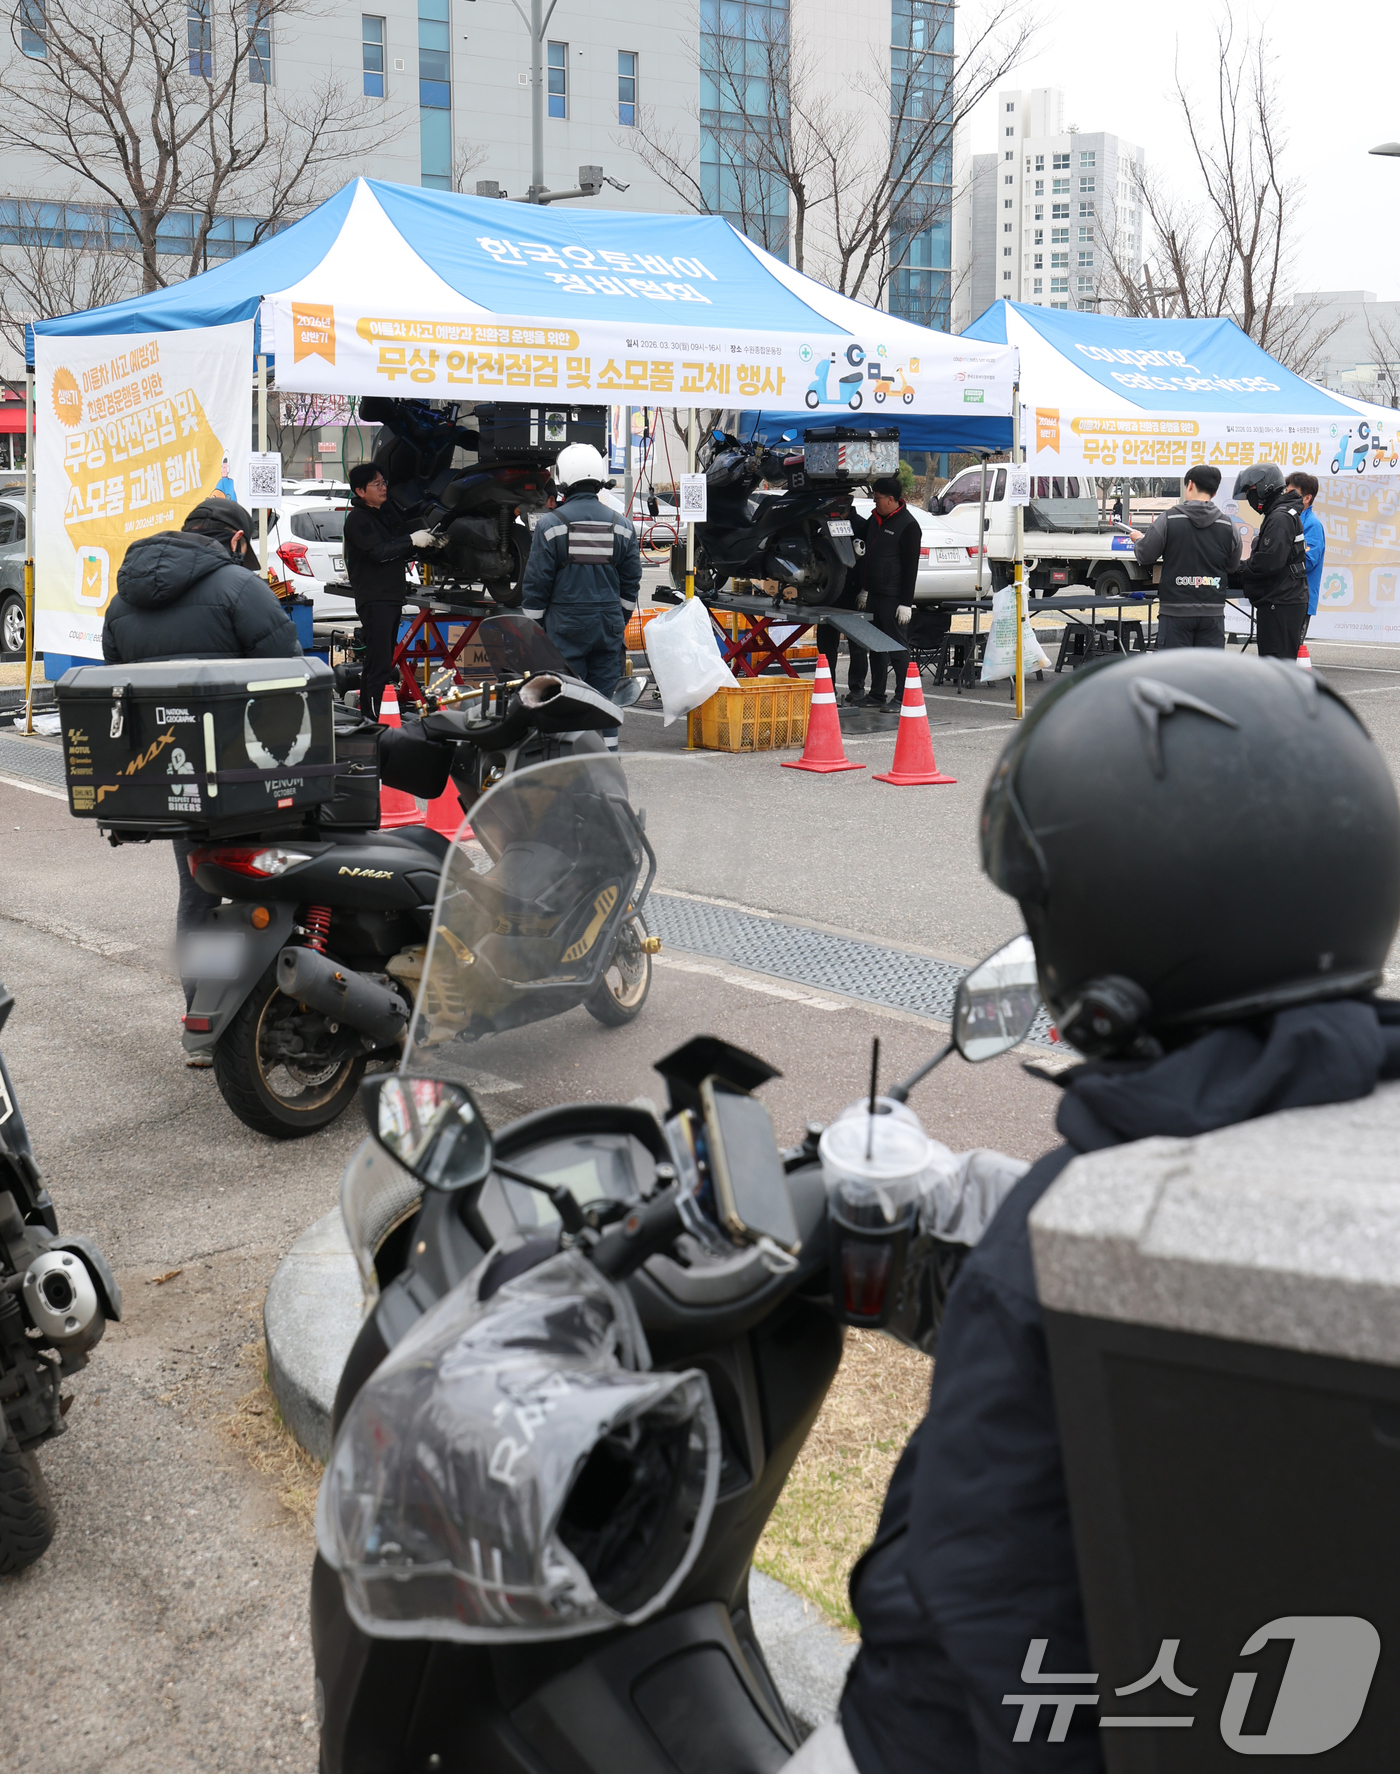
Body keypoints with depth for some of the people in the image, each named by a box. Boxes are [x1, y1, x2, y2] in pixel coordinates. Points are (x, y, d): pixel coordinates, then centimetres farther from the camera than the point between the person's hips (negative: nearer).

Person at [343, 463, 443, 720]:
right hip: (374, 600, -9)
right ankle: (370, 719, -14)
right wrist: (413, 540, -24)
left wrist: (430, 544, 4)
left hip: (393, 597, 9)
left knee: (381, 663, 13)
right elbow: (379, 552, -22)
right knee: (379, 665, -14)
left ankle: (367, 714, 20)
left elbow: (405, 552, 20)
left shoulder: (389, 511, 17)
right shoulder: (358, 519, -9)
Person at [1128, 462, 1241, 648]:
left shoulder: (1169, 519, -8)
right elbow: (1232, 566, 11)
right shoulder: (1227, 525, 2)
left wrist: (1138, 539, 18)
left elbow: (1144, 556, -4)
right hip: (1212, 612, 2)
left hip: (1176, 611, -2)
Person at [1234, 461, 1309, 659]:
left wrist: (1241, 571, -9)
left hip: (1280, 605, -11)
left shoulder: (1280, 518, -15)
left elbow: (1269, 562, -24)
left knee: (1274, 660, -9)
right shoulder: (1286, 514, 19)